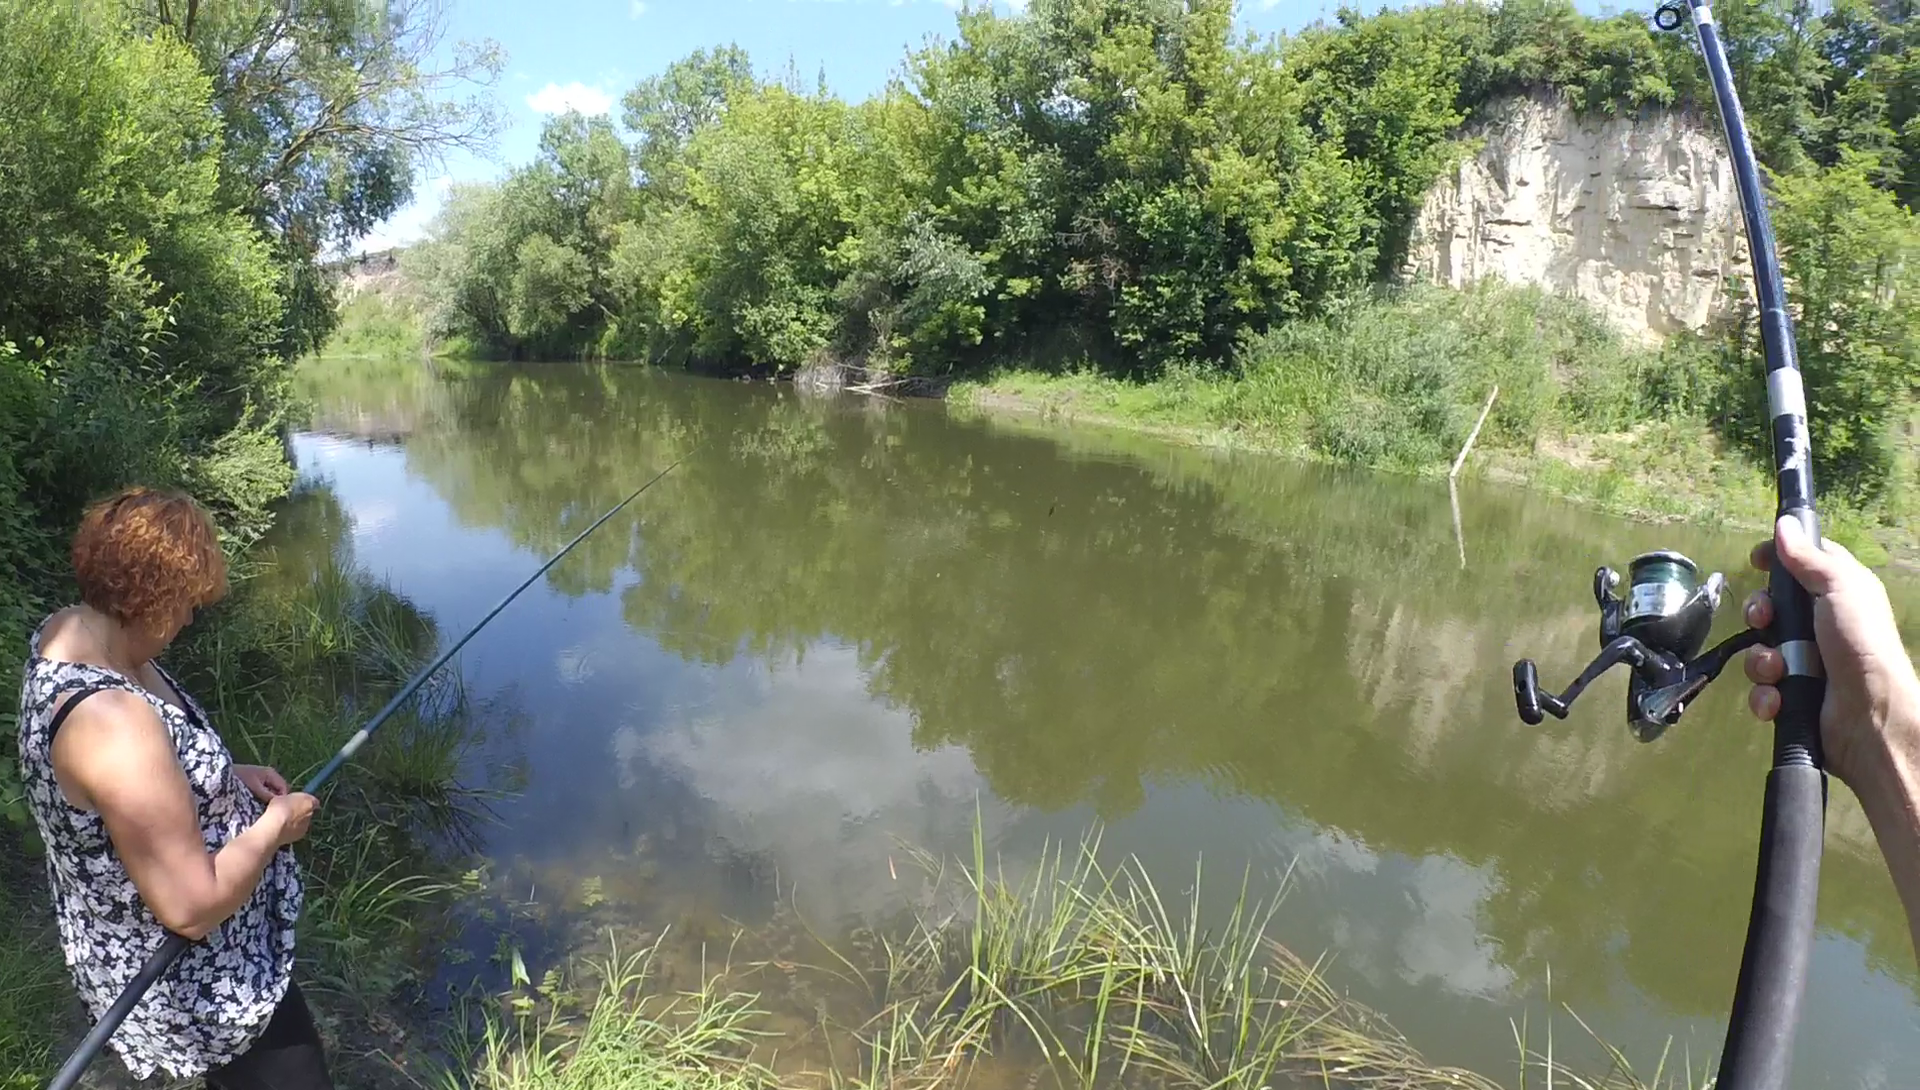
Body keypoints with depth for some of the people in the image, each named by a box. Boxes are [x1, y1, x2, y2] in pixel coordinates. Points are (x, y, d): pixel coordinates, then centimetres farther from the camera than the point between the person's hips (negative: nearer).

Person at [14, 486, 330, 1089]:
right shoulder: (112, 722, -38)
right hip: (195, 978, -10)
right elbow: (192, 908, -33)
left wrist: (229, 776, 1)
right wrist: (277, 823, -18)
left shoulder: (65, 630, -8)